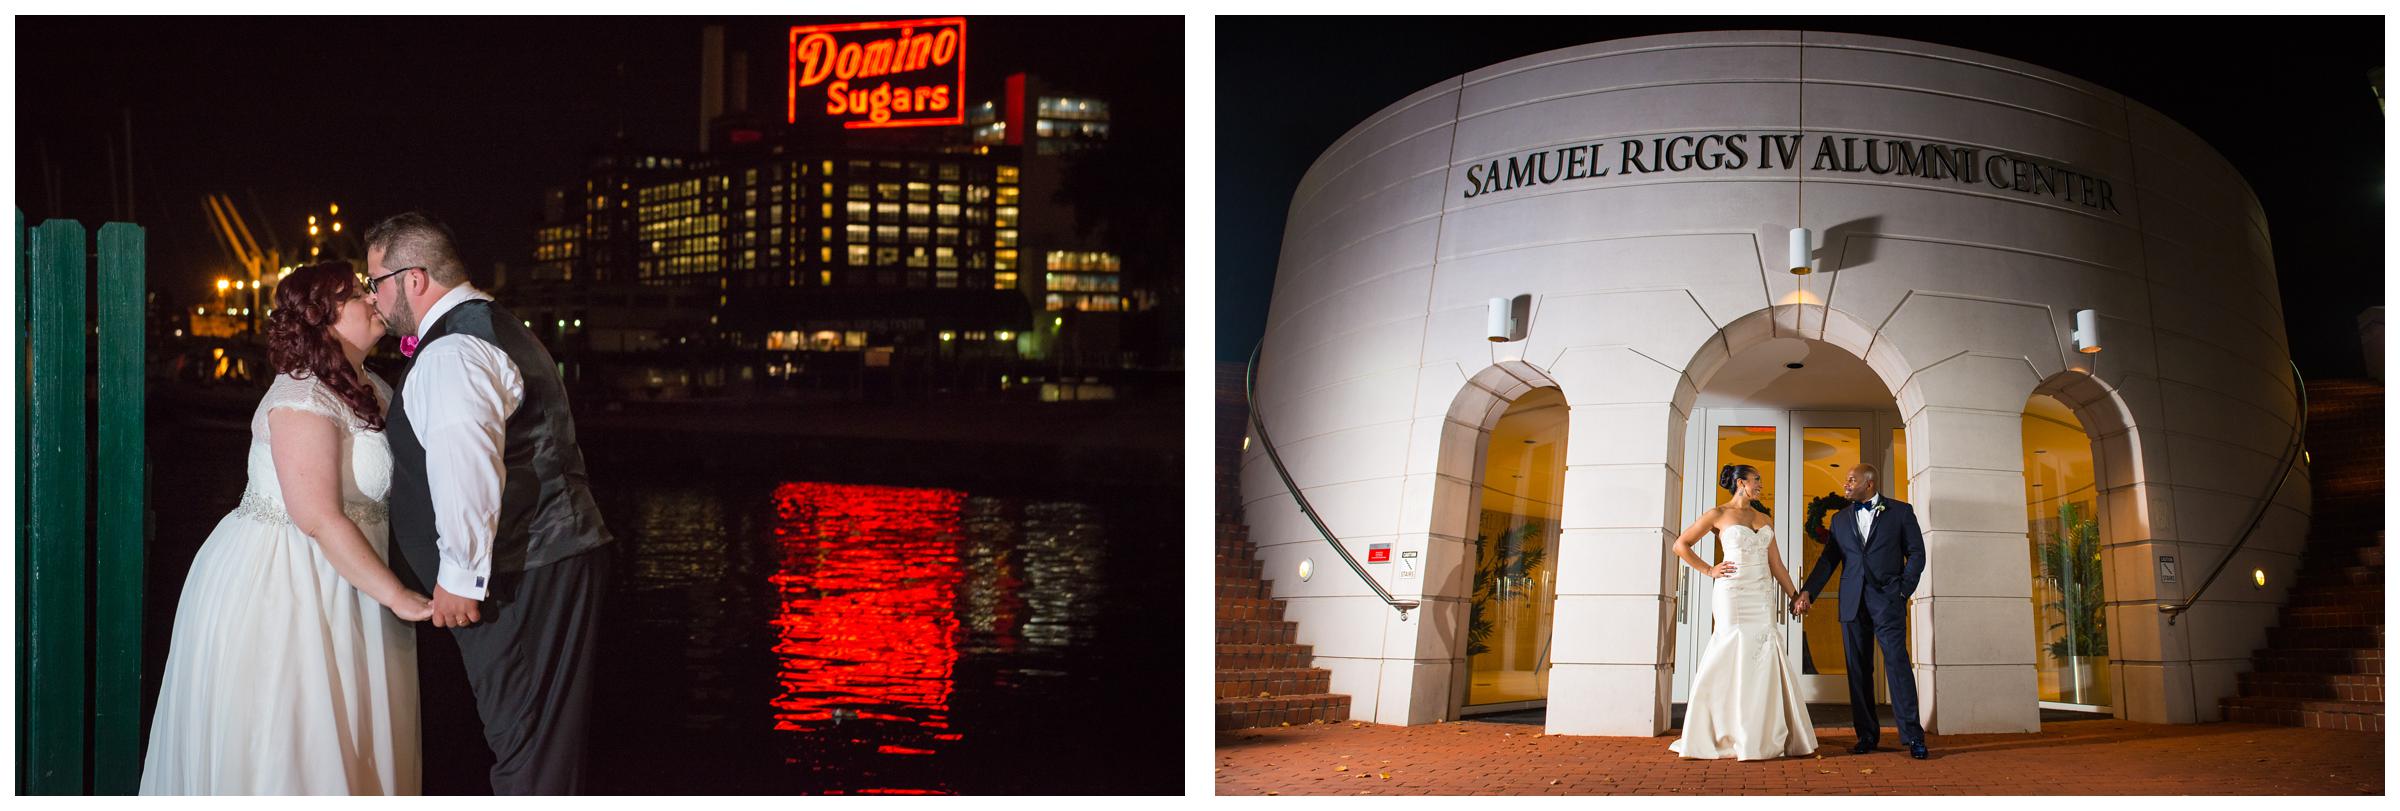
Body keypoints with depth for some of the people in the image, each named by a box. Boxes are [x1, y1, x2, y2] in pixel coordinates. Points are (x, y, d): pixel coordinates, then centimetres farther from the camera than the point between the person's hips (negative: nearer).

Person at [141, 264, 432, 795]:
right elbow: (320, 519, -25)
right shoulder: (303, 400, -20)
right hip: (275, 586, -9)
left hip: (331, 580, 9)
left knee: (332, 740, 15)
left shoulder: (372, 389, 8)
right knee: (278, 748, 2)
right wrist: (398, 596, -24)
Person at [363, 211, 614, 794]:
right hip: (554, 558, 10)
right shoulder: (493, 326, 21)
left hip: (521, 579, -10)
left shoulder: (453, 353, -15)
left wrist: (460, 576, -25)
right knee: (545, 740, 15)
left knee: (525, 746, -5)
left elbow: (466, 468, -29)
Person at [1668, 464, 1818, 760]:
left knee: (1767, 662, 1)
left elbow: (1776, 565, 15)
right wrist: (1709, 570, -3)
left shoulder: (1765, 521, 16)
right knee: (1733, 661, -6)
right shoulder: (1718, 514, 0)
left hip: (1763, 599, 5)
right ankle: (1728, 737, 2)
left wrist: (1795, 596, 8)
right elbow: (1681, 545, 3)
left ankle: (1765, 737, 6)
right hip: (1733, 596, -5)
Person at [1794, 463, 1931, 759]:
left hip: (1887, 600, -4)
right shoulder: (1840, 519, 16)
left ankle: (1912, 737, -12)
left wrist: (1904, 591, -5)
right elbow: (1828, 559, 13)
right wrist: (1807, 592, 1)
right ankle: (1867, 735, 9)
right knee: (1858, 670, 3)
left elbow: (1916, 553, 4)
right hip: (1853, 602, 4)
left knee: (1897, 662, -13)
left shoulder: (1900, 511, 6)